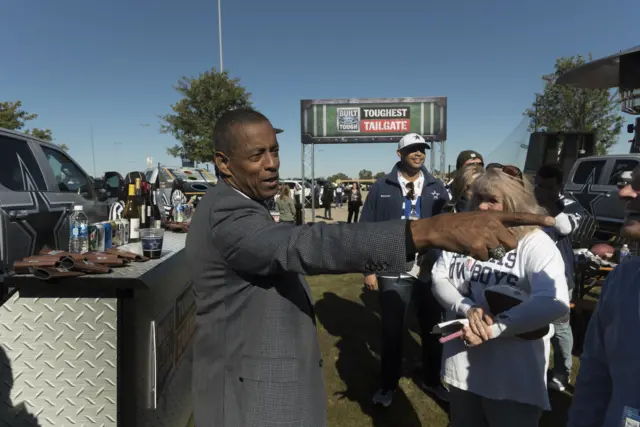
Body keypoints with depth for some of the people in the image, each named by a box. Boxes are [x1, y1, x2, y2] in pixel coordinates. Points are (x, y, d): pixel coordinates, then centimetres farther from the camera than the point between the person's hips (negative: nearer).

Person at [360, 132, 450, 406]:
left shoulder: (437, 187, 5)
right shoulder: (382, 187, -1)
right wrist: (368, 269, -5)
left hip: (431, 272, 2)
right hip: (393, 274, -2)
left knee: (433, 330, 15)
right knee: (392, 332, 10)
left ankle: (431, 380, 37)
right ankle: (388, 384, 30)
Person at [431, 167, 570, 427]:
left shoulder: (535, 244, -14)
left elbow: (554, 303, -28)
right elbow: (439, 277, -3)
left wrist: (493, 328, -27)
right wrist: (467, 308, -22)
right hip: (462, 366, 5)